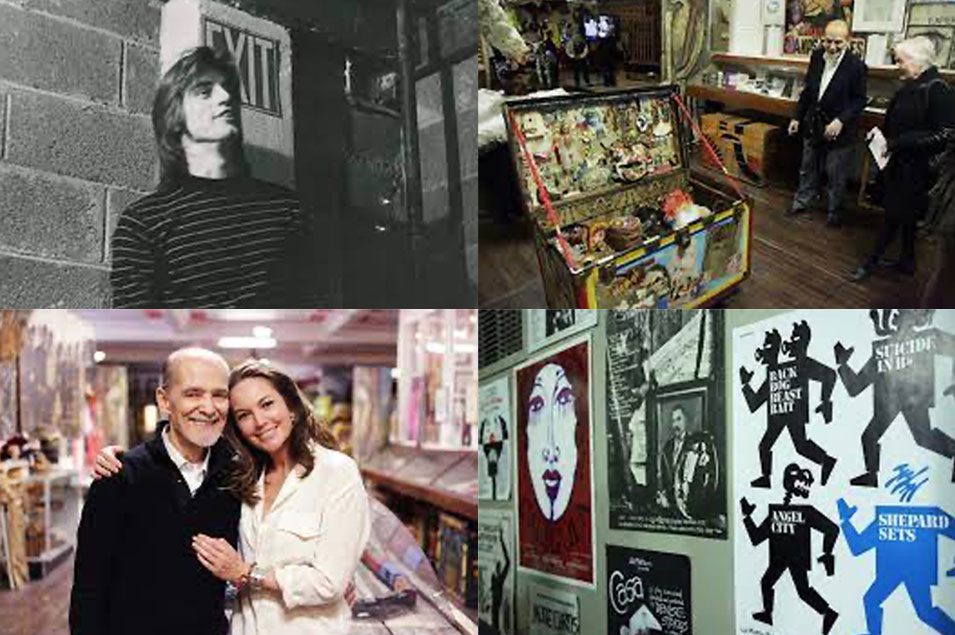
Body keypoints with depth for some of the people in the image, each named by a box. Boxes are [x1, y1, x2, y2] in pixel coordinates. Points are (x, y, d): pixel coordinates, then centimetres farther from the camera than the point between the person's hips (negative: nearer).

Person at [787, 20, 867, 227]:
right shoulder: (817, 57, 0)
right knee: (808, 168, 19)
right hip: (813, 124, 5)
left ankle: (834, 212, 22)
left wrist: (841, 121, -23)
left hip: (838, 129, -5)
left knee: (836, 175, 7)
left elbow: (859, 100, -12)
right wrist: (797, 117, 11)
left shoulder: (856, 66, -16)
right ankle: (801, 201, 35)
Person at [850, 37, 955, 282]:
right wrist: (882, 137, 3)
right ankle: (907, 261, 28)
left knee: (895, 214, 0)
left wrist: (899, 143, -23)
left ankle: (871, 262, 9)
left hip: (917, 168, -9)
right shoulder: (910, 87, 6)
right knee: (904, 215, 17)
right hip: (900, 163, 9)